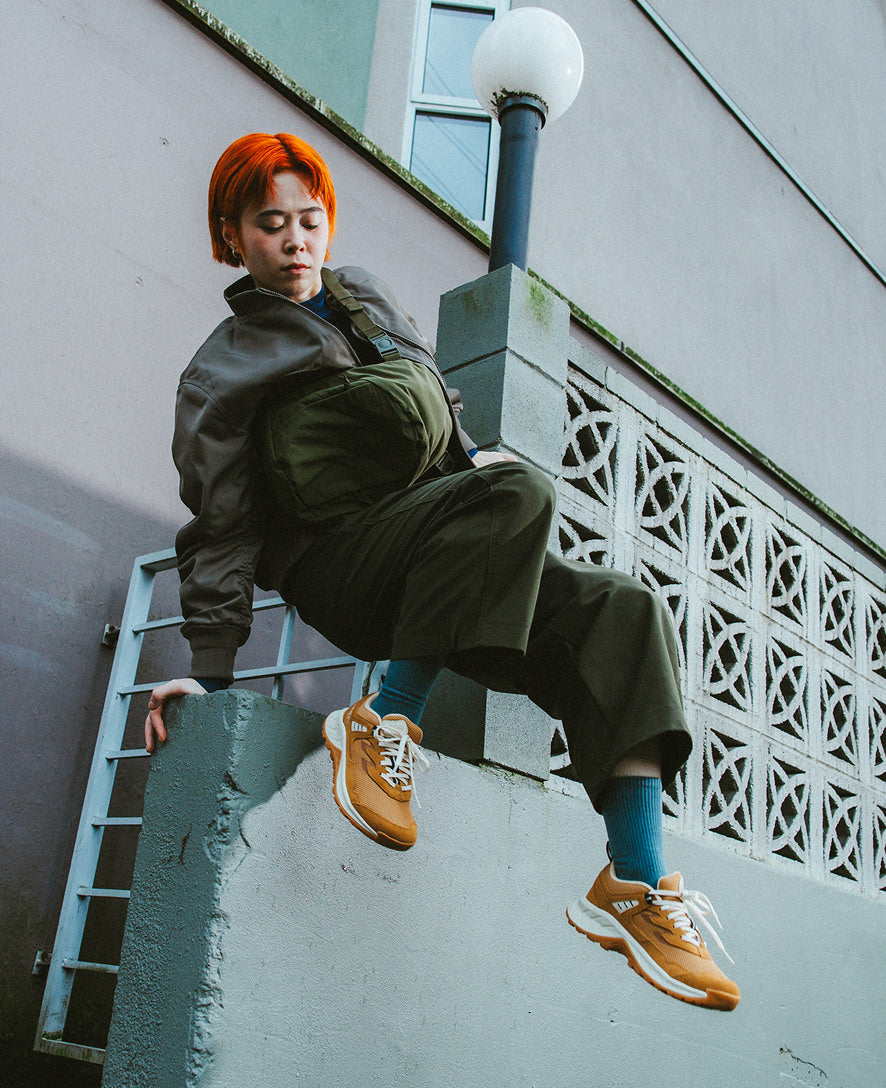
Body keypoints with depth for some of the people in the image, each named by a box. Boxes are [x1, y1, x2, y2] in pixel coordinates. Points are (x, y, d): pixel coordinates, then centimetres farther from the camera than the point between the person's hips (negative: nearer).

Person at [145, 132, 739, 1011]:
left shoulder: (366, 297, 23)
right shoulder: (222, 372, 5)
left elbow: (437, 402, 30)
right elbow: (220, 528, 0)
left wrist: (472, 455, 9)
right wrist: (208, 669, -6)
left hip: (462, 567, 6)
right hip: (336, 563, -5)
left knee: (624, 613, -18)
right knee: (519, 494, -33)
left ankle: (635, 887, -21)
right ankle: (382, 724, -26)